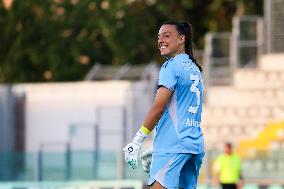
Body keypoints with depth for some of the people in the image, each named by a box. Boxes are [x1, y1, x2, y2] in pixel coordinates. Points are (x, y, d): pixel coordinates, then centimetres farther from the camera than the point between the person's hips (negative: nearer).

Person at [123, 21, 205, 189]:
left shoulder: (171, 66, -6)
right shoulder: (195, 69, 19)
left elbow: (159, 107, -14)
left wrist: (137, 142, -12)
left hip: (173, 144, -9)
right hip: (196, 145, 9)